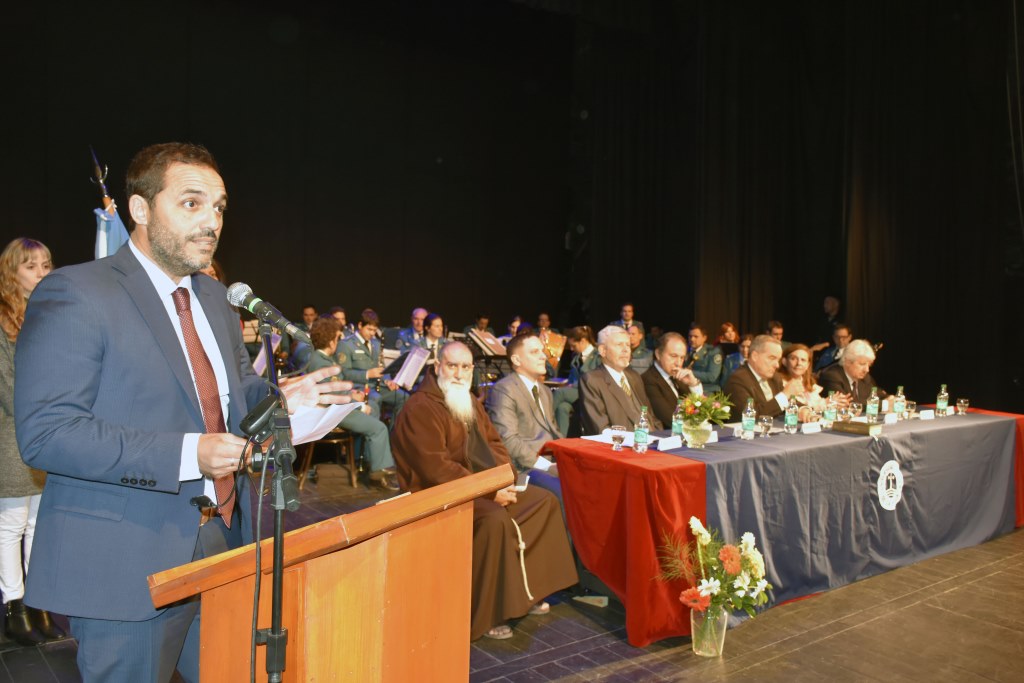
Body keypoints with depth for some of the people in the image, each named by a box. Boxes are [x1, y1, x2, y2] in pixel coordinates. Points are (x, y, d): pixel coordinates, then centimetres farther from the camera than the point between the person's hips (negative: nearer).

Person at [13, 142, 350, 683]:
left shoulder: (213, 296, 11)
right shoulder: (75, 294, -14)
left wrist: (283, 397, -1)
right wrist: (185, 454, -27)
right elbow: (43, 433, -20)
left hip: (223, 540, 7)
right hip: (128, 563, -7)